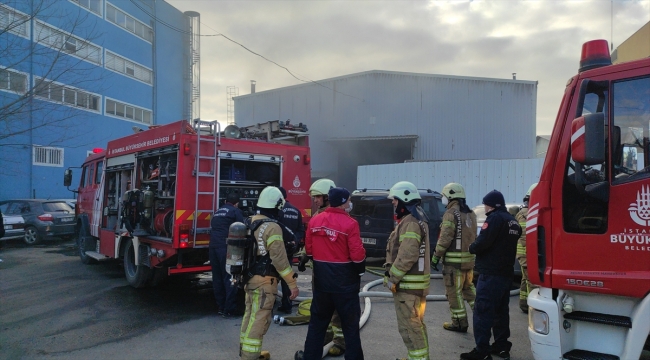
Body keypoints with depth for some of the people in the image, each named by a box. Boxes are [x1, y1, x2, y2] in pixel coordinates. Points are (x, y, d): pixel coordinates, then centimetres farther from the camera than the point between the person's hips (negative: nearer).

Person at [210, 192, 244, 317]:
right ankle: (230, 309, -2)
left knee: (217, 278, 11)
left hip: (213, 246, 7)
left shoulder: (217, 212, 22)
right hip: (226, 247, -7)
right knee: (229, 277, -3)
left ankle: (221, 307, 18)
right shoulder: (236, 211, 2)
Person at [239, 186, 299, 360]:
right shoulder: (272, 227, -19)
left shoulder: (249, 222, 7)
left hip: (249, 278, 9)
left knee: (250, 317, 20)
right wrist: (292, 283, -15)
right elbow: (279, 259, -21)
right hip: (264, 281, -9)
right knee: (259, 322, -4)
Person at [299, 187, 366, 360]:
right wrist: (361, 268, 2)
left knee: (318, 320, 17)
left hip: (321, 278, 5)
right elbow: (357, 255, -17)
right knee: (350, 323, 8)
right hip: (345, 280, -5)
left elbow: (308, 250, 7)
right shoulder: (350, 223, -15)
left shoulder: (314, 221, 0)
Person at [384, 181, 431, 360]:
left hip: (408, 283, -11)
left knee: (408, 325, -3)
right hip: (414, 281, 11)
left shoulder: (410, 223, -20)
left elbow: (407, 256, -26)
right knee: (416, 323, 19)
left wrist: (392, 278, -18)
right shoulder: (417, 219, 15)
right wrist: (394, 276, 17)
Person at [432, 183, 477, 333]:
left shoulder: (451, 213, -14)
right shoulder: (471, 214, 11)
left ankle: (460, 322, 7)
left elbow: (445, 239, -18)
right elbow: (474, 237, 15)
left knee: (454, 291, 2)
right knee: (468, 287, 22)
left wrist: (436, 256, -10)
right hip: (469, 258, 8)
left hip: (454, 260, -8)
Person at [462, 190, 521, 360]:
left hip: (491, 274, -10)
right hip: (506, 273, 10)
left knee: (482, 312, -7)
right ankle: (501, 346, 23)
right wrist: (476, 247, 13)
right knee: (501, 311, 17)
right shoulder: (512, 221, 15)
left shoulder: (495, 218, -14)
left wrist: (471, 248, -2)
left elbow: (482, 242, -22)